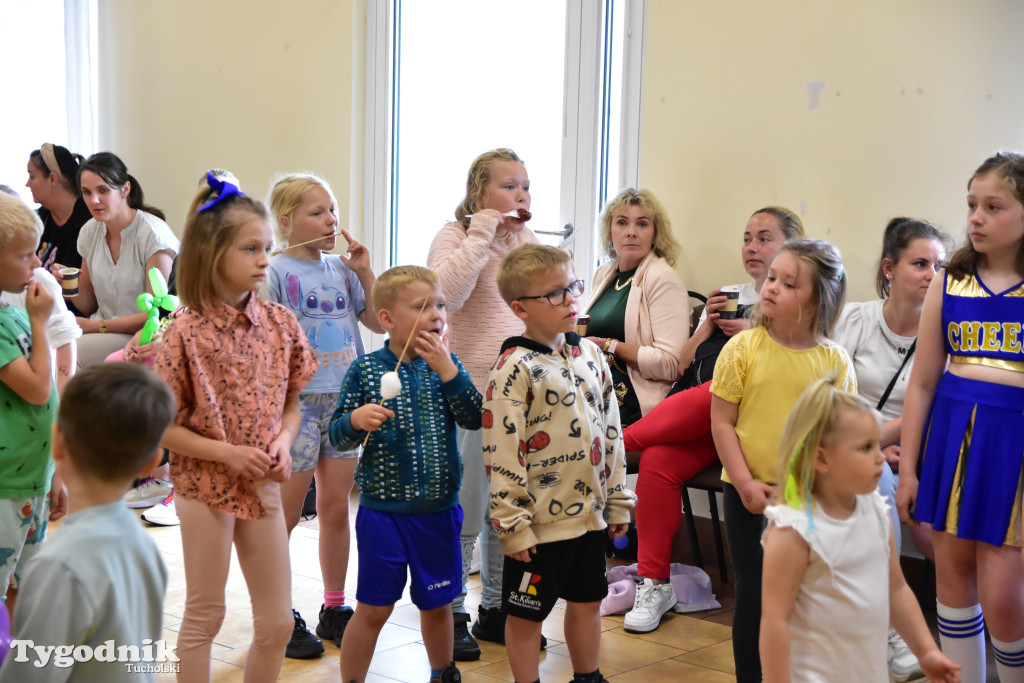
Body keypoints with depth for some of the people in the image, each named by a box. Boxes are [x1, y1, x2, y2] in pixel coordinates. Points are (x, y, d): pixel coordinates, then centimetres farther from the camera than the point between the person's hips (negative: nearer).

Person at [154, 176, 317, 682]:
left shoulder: (279, 323, -1)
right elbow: (160, 426, -12)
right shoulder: (187, 332, -14)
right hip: (206, 487, -4)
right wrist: (227, 452, -18)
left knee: (277, 622, 9)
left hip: (263, 487, 5)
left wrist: (282, 443, -10)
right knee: (204, 615, 8)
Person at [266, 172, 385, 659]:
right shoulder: (276, 272, -7)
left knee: (336, 509, 11)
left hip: (343, 399, 5)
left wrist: (364, 272, 2)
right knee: (284, 517, 3)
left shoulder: (341, 269, 10)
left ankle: (334, 609, 24)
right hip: (295, 400, -5)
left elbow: (379, 323, 12)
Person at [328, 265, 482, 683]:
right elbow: (337, 436, -5)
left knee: (437, 603, 17)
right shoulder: (365, 370, -6)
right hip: (383, 508, -3)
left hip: (439, 508, 3)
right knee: (373, 608, 2)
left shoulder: (446, 364, 2)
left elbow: (474, 418, -11)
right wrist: (356, 420, -26)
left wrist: (447, 370, -19)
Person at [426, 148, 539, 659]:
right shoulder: (455, 237, -5)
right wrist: (483, 231, -19)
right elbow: (446, 291, -25)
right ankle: (450, 616, 14)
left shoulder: (527, 241, 14)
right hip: (473, 393, -6)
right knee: (465, 515, 1)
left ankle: (496, 608, 26)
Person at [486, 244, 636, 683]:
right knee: (526, 613, 8)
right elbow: (502, 453, -17)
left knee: (587, 601, 20)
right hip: (540, 521, -7)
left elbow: (610, 431, 13)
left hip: (590, 512, 7)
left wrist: (617, 500, 13)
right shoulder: (514, 369, -16)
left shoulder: (590, 355, 6)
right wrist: (513, 524, -17)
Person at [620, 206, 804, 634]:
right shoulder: (728, 297, 27)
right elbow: (682, 367, 21)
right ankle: (653, 584, -17)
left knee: (714, 392, -38)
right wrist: (708, 325, 6)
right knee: (658, 461, -26)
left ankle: (620, 440, -17)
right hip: (698, 422, 5)